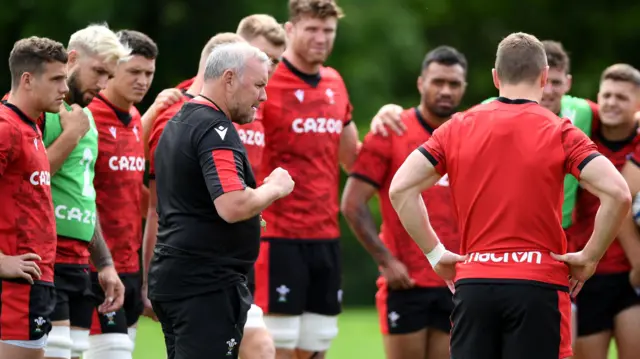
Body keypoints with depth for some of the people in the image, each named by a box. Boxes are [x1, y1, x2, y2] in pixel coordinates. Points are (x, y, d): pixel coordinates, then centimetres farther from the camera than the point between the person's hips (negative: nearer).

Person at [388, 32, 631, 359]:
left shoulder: (459, 127, 7)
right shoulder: (559, 132, -1)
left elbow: (400, 188, 2)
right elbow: (617, 193, -12)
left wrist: (435, 253, 8)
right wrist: (589, 258, -2)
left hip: (472, 284, 3)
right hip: (539, 285, -3)